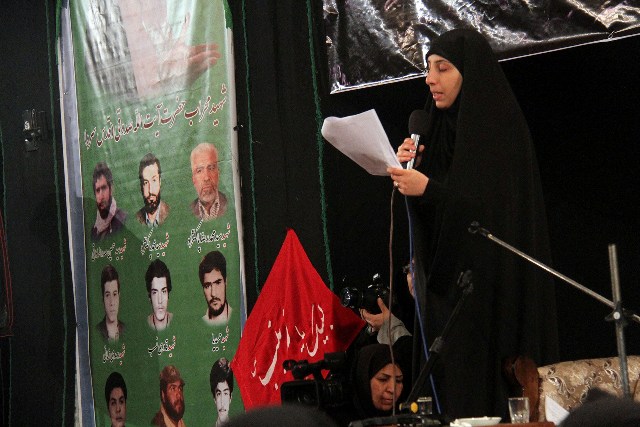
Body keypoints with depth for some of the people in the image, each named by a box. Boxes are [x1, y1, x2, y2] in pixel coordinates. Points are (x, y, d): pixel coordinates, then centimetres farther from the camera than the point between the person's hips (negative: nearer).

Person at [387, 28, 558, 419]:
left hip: (492, 283, -7)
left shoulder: (500, 128, -8)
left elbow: (497, 213, -16)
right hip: (448, 281, 7)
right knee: (453, 385, 1)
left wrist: (429, 190, -21)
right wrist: (412, 169, -1)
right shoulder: (444, 128, 15)